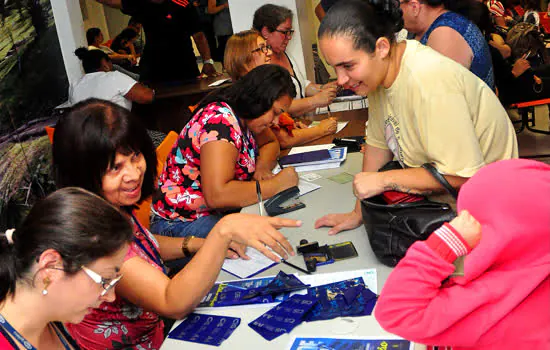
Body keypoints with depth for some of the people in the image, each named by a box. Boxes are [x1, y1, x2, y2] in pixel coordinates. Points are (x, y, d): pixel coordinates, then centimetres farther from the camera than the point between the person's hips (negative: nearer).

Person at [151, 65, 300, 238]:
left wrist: (262, 168, -2)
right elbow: (216, 195, -35)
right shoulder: (220, 121, -25)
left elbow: (270, 142, 22)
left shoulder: (244, 116, 2)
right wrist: (276, 184, -25)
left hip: (219, 211, 9)